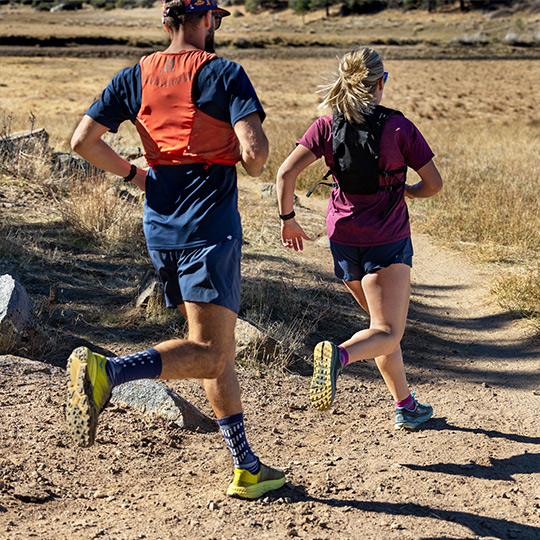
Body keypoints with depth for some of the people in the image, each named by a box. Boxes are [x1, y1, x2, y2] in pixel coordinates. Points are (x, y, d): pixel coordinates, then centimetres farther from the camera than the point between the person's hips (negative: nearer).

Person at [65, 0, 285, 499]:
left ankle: (247, 468, 19)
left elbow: (84, 139, 2)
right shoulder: (224, 74, -5)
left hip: (159, 228, 7)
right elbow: (254, 148, -18)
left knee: (220, 350, 14)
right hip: (210, 225, -7)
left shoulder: (135, 77, 9)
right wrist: (253, 167, 5)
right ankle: (105, 371, -31)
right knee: (209, 353, -10)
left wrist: (133, 174, 16)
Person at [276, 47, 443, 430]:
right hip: (387, 240, -5)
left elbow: (286, 173, -10)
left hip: (343, 238, 5)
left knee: (384, 323, 21)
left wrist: (288, 219, 4)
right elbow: (434, 184, -4)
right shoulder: (398, 127, -9)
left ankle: (406, 406, 27)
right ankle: (339, 354, -38)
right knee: (388, 333, -6)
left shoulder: (326, 127, -2)